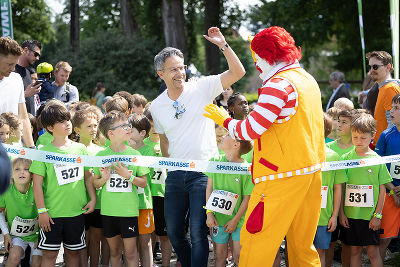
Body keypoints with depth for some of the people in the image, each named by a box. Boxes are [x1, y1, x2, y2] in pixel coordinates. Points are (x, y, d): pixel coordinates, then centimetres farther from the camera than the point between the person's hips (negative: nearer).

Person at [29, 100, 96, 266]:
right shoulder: (43, 152, -6)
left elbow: (88, 177, 14)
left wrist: (93, 198, 4)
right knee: (49, 253, -1)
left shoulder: (80, 149, 6)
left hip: (77, 211, 3)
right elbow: (37, 184, -7)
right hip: (52, 213, -3)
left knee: (73, 252, 11)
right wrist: (42, 211, -11)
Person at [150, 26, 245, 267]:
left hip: (203, 171, -4)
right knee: (174, 231, 10)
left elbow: (238, 72, -13)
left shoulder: (202, 88, -5)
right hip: (176, 174, 5)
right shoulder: (157, 106, 7)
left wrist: (223, 45, -23)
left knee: (198, 233, -10)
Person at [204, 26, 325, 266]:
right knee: (302, 244, 13)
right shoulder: (308, 79, 14)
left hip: (283, 175, -9)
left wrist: (224, 119, 0)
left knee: (255, 241, -5)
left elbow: (250, 130, -18)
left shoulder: (279, 84, -14)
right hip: (312, 169, 9)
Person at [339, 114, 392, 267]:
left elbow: (382, 190, 0)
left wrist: (377, 215, -5)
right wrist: (342, 213, 1)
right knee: (355, 251, 9)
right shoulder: (346, 158, 2)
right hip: (350, 214, 2)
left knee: (373, 252, 0)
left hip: (370, 215, -2)